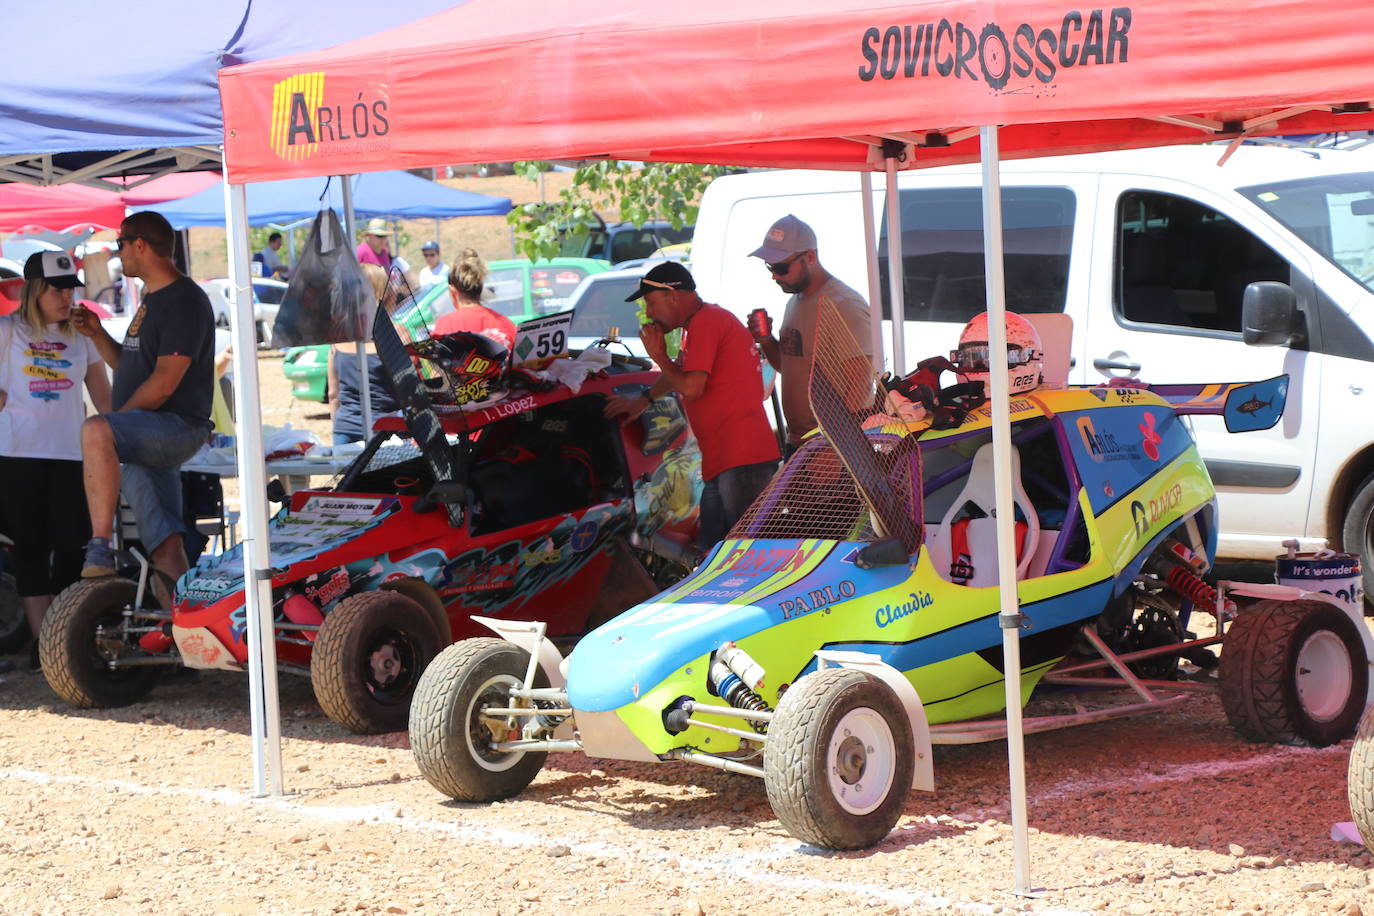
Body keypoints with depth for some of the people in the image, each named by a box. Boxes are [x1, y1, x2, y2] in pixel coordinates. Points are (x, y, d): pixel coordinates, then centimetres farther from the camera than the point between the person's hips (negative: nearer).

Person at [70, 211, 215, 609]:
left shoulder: (185, 300, -10)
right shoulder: (151, 301, 22)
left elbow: (164, 382, -17)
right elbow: (129, 366, 31)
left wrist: (117, 418, -11)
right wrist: (96, 333, 16)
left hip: (178, 425, -10)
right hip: (148, 435, 10)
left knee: (96, 430, -36)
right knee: (167, 560, 1)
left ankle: (100, 547, -39)